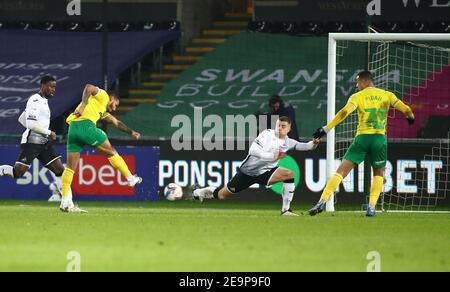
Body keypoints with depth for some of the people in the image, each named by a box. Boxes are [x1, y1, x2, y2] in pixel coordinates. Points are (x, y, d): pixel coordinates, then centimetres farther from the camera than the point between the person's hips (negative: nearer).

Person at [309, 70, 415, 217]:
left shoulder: (357, 96, 3)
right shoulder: (386, 95, 9)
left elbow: (344, 112, -12)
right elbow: (406, 109, 5)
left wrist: (326, 129, -14)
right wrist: (410, 117, 29)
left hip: (362, 137, -1)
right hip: (379, 138, 2)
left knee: (341, 171, -2)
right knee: (379, 173, 21)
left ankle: (322, 201, -12)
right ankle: (371, 207, 5)